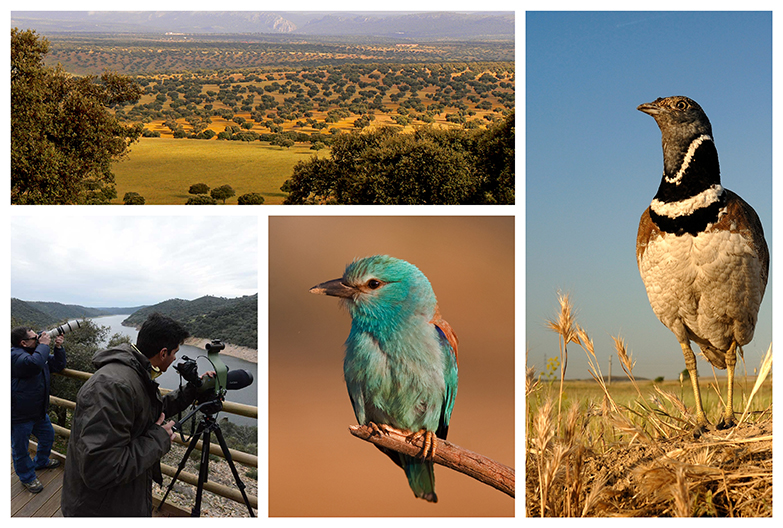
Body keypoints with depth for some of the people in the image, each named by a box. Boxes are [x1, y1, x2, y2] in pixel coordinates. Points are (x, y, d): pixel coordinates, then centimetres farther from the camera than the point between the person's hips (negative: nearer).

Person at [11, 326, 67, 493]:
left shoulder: (37, 352, 6)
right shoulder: (15, 355, -24)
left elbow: (58, 365, 16)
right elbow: (34, 364, -44)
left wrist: (58, 347, -1)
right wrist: (44, 345, -30)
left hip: (39, 411, 9)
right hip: (19, 416, -9)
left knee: (48, 436, 26)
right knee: (21, 448, 8)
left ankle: (41, 461, 51)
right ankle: (27, 477, 27)